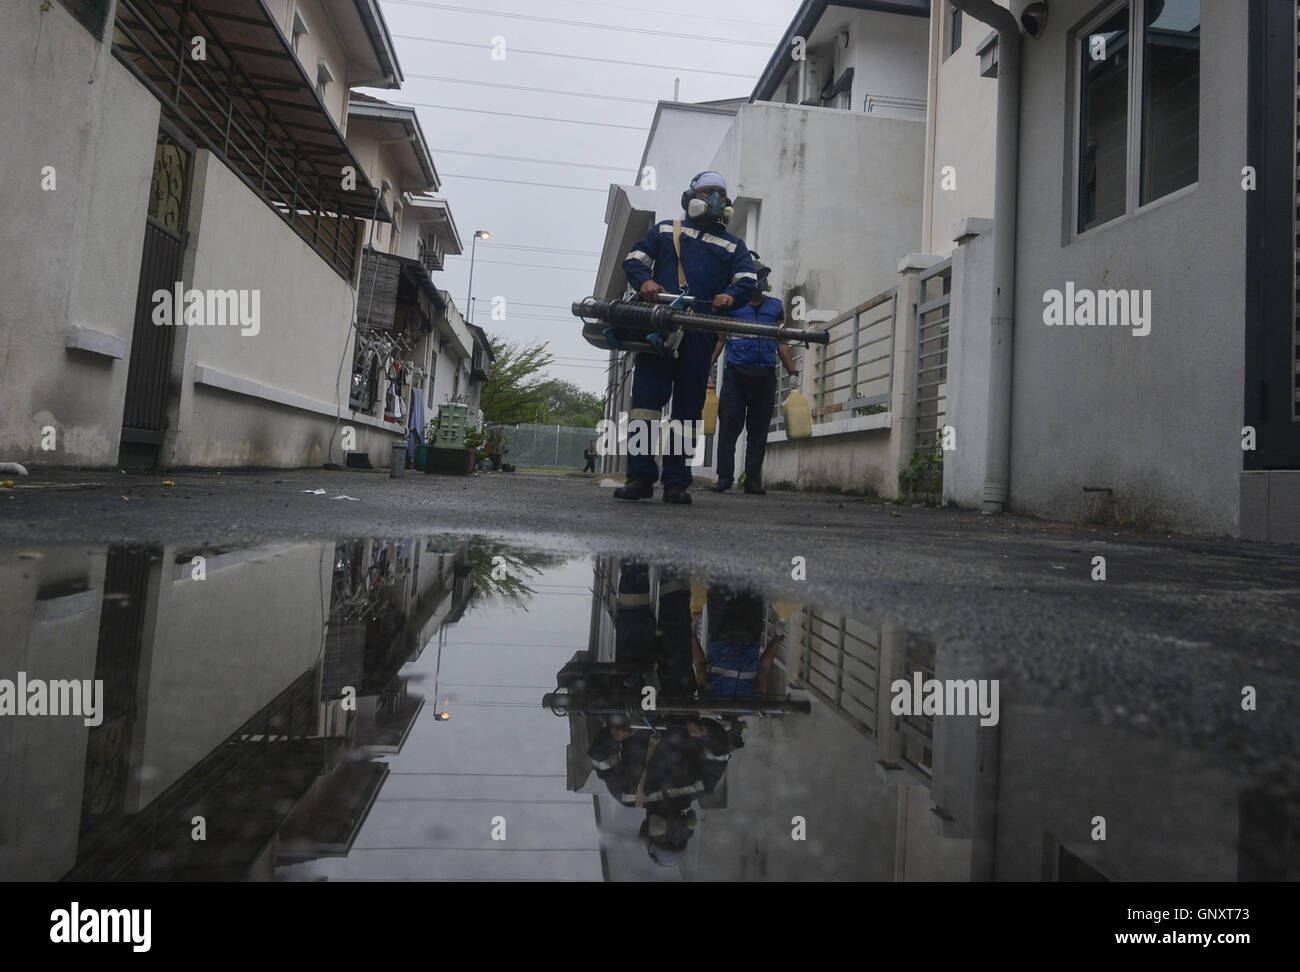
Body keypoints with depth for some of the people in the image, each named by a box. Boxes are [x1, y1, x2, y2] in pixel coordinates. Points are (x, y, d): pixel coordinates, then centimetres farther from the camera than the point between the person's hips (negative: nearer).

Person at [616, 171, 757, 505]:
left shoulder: (734, 246, 24)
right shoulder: (664, 230, 23)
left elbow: (748, 281, 9)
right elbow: (633, 260, 16)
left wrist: (731, 295, -15)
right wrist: (644, 281, -8)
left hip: (700, 334, 1)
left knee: (688, 407, -1)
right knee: (646, 397, -12)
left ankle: (676, 482, 3)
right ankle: (640, 476, -11)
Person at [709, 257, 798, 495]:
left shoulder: (776, 307, 18)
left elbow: (782, 343, 18)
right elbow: (719, 340, 8)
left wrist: (793, 372, 9)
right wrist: (707, 367, -3)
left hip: (766, 375, 2)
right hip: (735, 372, -2)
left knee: (758, 428, 2)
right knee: (729, 424, -6)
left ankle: (753, 479, 6)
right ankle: (724, 476, -1)